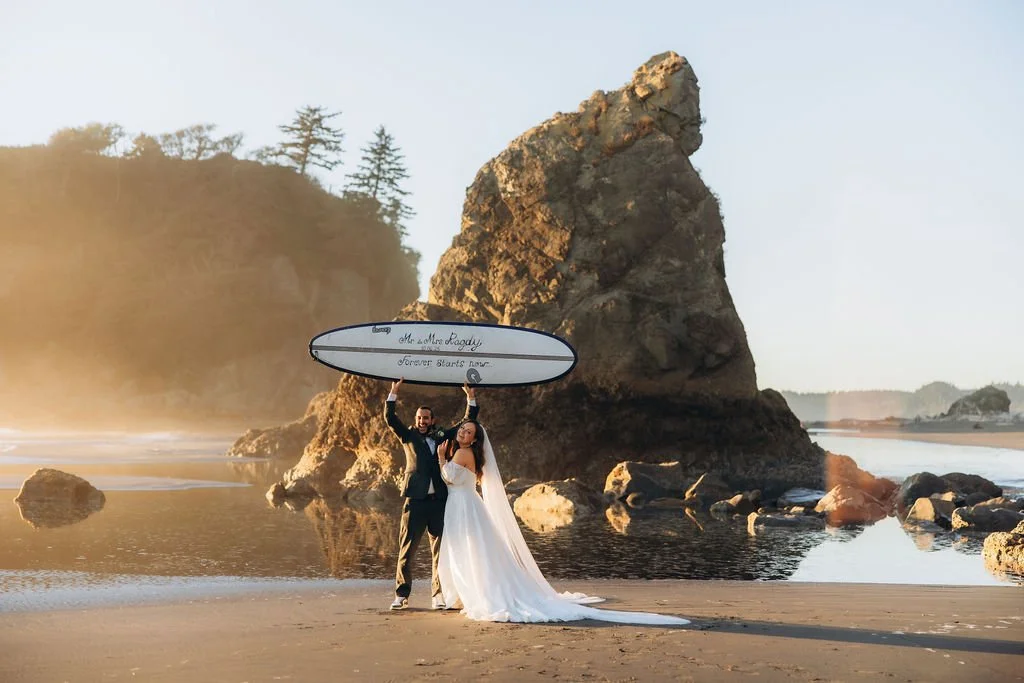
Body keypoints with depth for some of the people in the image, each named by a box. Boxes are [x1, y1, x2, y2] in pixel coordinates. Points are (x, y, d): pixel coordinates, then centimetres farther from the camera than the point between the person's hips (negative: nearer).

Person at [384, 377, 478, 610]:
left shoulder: (443, 437, 15)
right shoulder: (409, 436, 10)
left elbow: (467, 423, 20)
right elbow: (390, 418, -1)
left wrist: (471, 398, 11)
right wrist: (394, 392, -9)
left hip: (439, 501, 2)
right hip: (415, 501, -2)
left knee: (440, 550, 2)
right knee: (406, 549, -1)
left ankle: (438, 594, 8)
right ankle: (402, 595, 5)